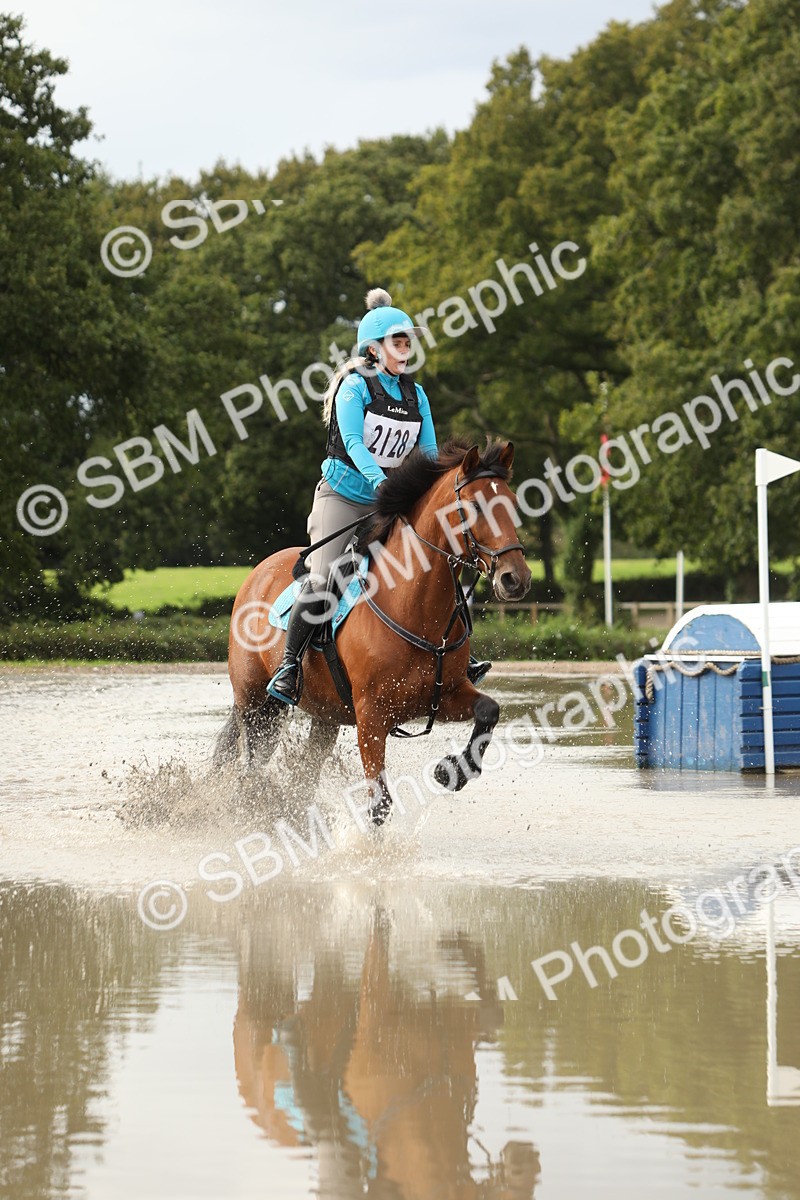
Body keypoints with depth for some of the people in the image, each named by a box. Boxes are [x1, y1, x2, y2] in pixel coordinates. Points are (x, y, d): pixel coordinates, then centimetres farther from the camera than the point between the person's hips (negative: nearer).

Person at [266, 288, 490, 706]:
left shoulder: (416, 395, 9)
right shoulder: (354, 386, -8)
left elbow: (429, 453, 7)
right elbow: (352, 441, -20)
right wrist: (378, 479, -36)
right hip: (342, 496, -5)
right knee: (322, 581, -20)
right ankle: (289, 665, -11)